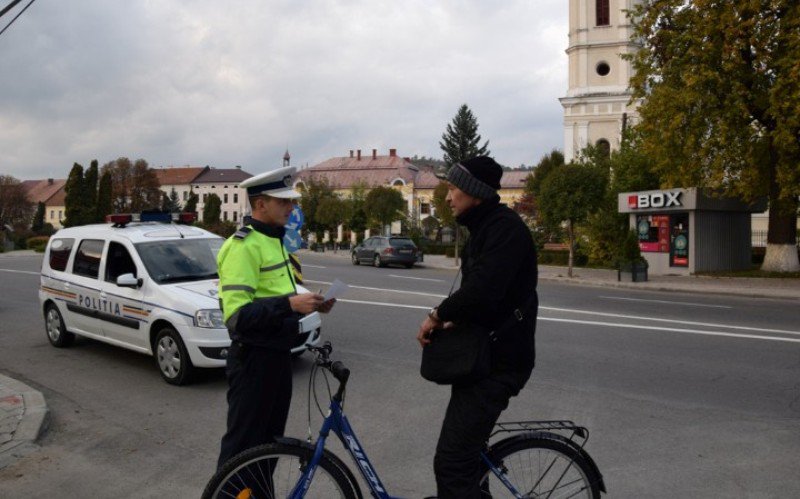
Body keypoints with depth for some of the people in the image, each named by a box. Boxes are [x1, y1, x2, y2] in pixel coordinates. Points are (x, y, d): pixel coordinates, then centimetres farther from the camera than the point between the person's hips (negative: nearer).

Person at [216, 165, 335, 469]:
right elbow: (236, 315, -26)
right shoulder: (243, 247, -18)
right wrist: (289, 304, -31)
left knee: (270, 440, 20)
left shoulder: (274, 241, 13)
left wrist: (309, 304, 5)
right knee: (242, 446, 2)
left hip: (277, 353, 9)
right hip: (253, 359, -9)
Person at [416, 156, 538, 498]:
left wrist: (438, 314, -15)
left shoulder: (505, 228, -17)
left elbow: (483, 290, -30)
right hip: (485, 354, 11)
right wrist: (454, 319, 1)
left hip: (499, 360, -11)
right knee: (466, 452, 22)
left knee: (451, 460, -13)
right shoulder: (483, 230, 16)